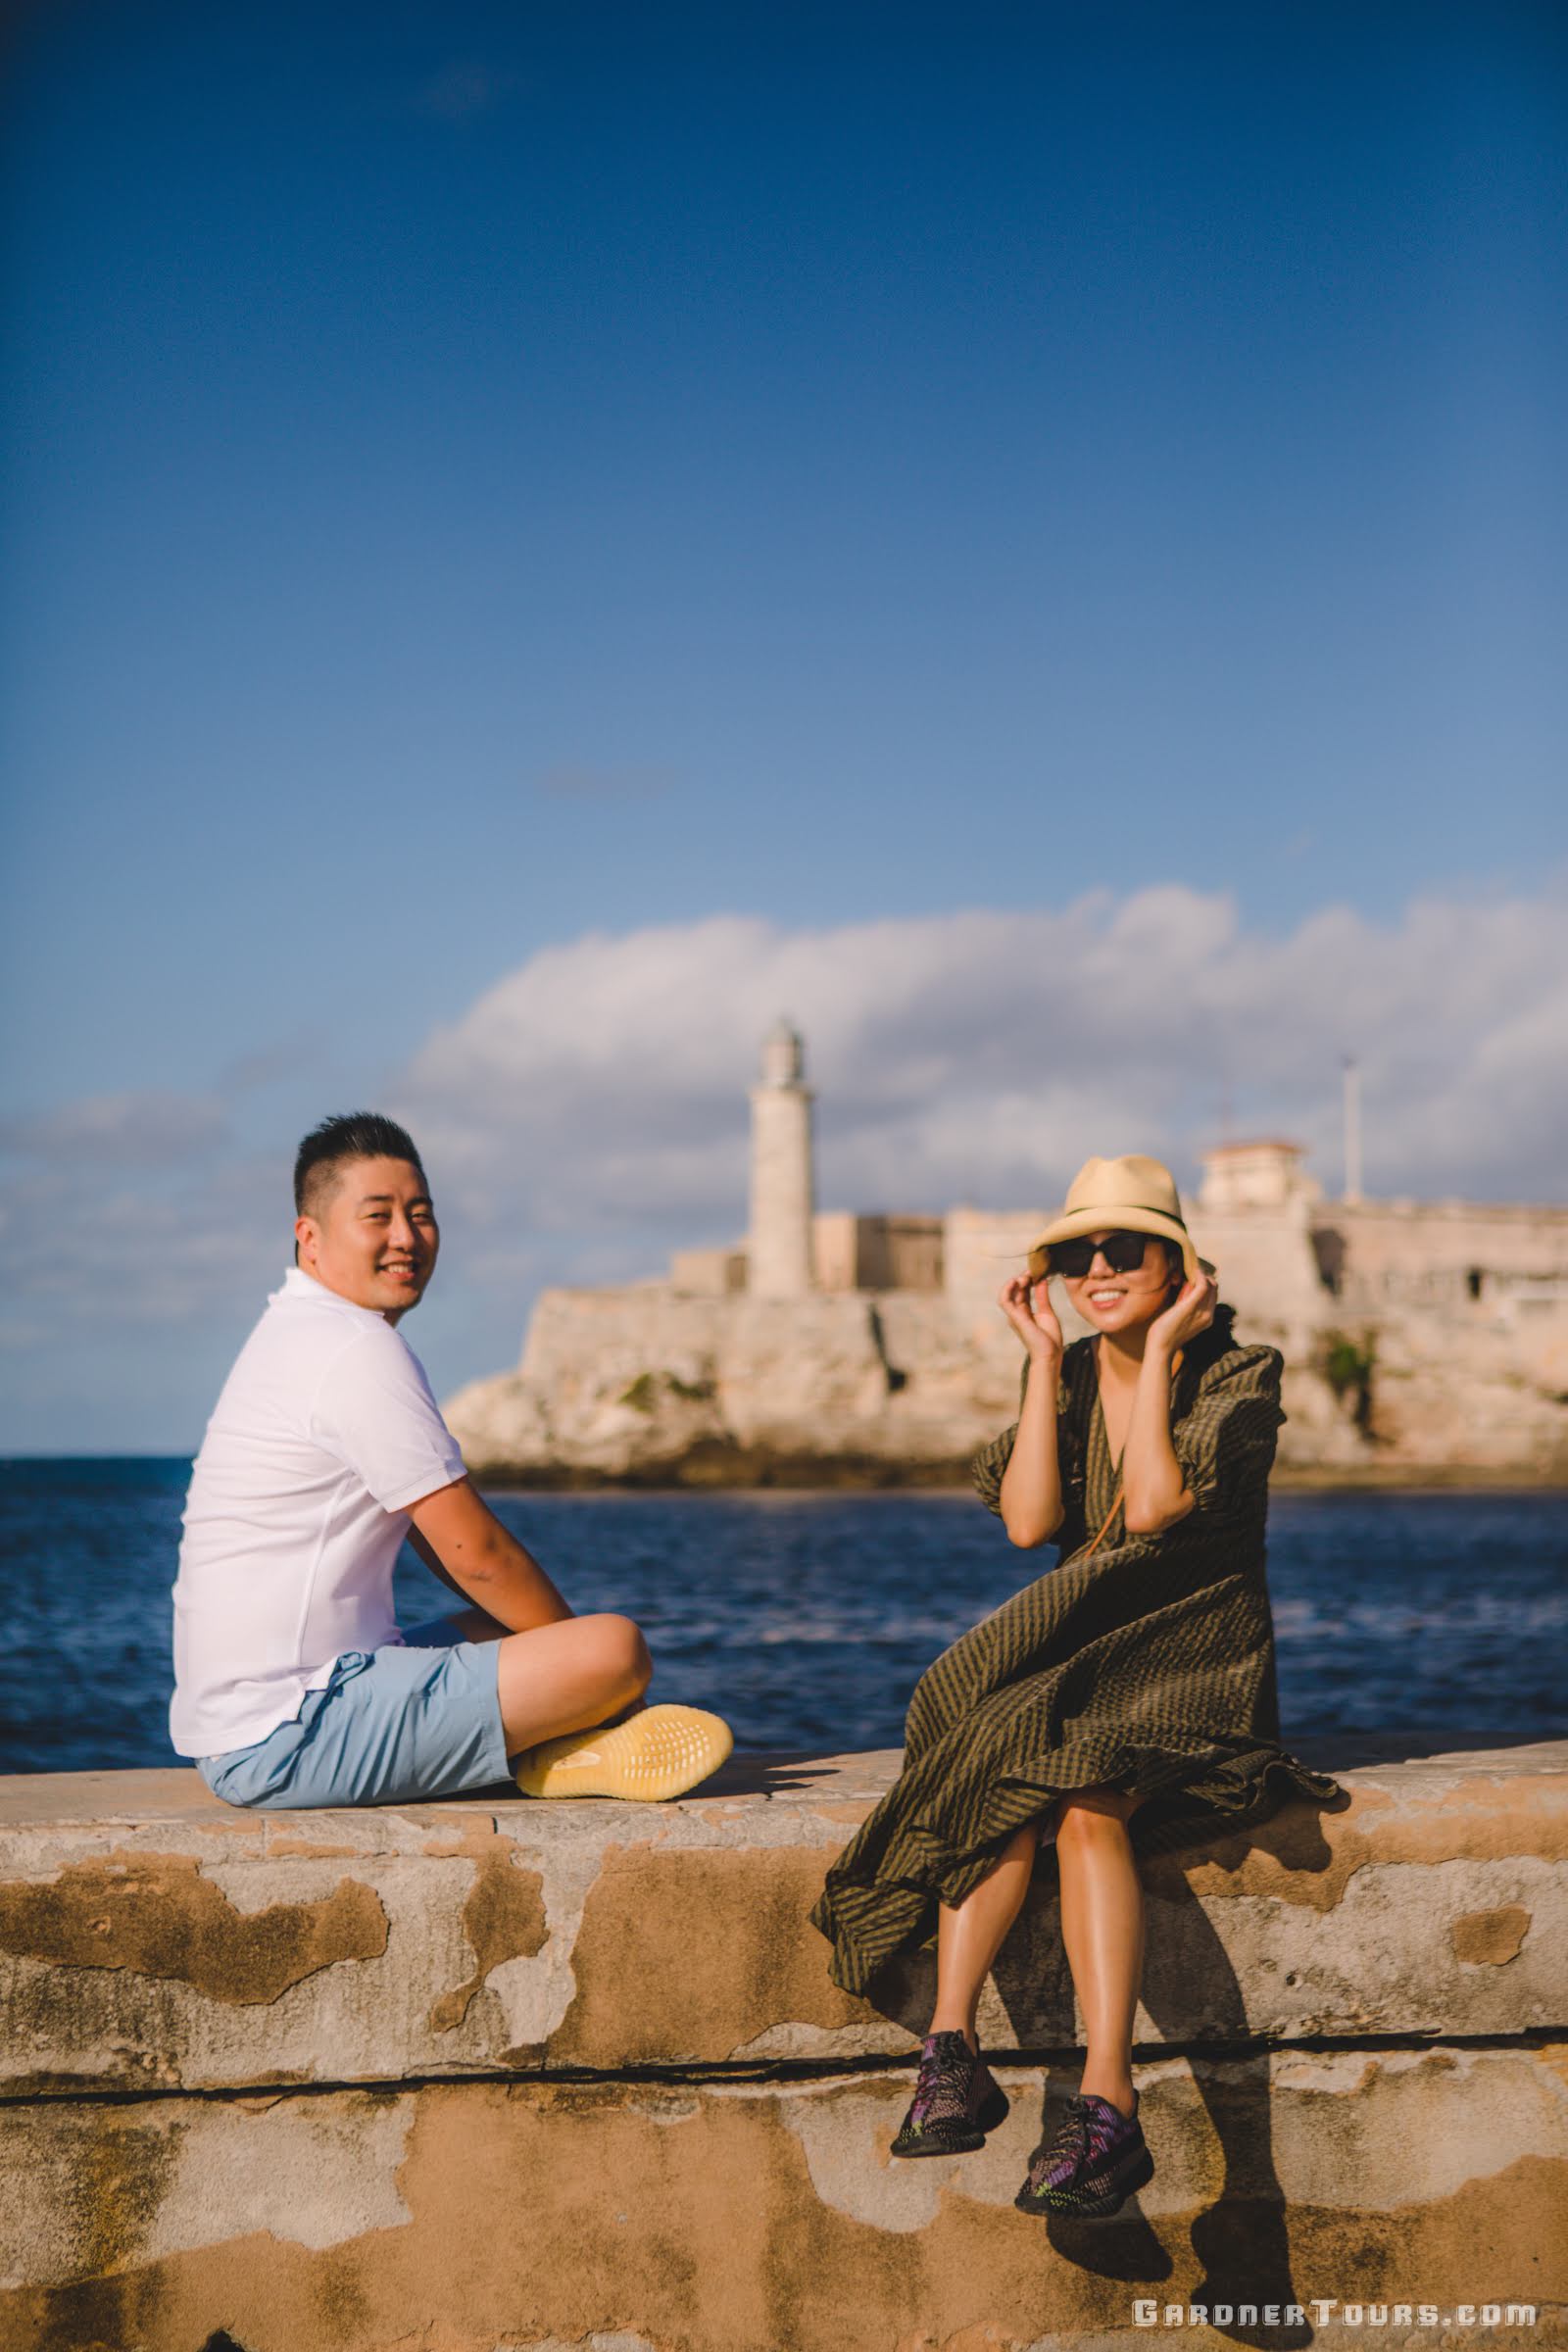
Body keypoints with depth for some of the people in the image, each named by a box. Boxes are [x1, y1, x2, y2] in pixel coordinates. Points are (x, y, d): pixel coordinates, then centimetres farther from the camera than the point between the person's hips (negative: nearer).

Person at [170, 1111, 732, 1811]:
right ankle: (577, 1755, 7)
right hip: (282, 1743, -11)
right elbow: (477, 1551, -13)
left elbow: (445, 1545, 22)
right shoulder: (360, 1351, -15)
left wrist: (560, 1633, 15)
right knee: (618, 1650, -19)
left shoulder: (303, 1335, 18)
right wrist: (581, 1648, 3)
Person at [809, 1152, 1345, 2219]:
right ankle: (953, 2049, -35)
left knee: (1082, 1801, -33)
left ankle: (1107, 2106, -40)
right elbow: (1027, 1521, -3)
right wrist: (1048, 1362, -2)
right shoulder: (1069, 1376, 13)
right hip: (1080, 1649, 5)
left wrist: (1159, 1348, -11)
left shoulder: (1239, 1375, -2)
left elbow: (1153, 1506, -18)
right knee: (1006, 1771, -30)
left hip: (1196, 1660, -5)